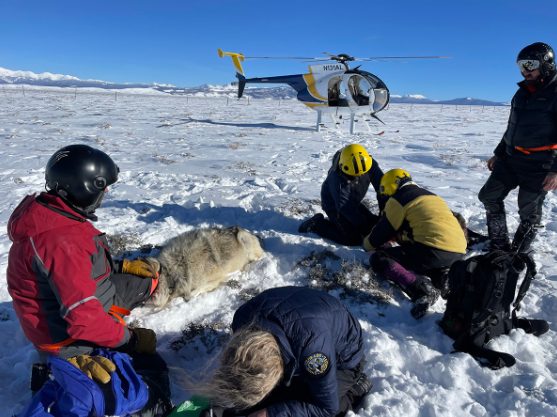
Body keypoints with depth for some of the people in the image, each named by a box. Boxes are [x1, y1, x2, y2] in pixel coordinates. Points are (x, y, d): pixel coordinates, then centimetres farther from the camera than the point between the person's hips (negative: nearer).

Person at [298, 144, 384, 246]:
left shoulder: (369, 163, -20)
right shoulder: (337, 178, -35)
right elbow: (344, 207, -31)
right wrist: (363, 226, -30)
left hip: (354, 203, 7)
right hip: (334, 206, -7)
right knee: (354, 240, -15)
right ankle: (316, 224, -2)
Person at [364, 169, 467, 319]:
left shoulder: (397, 200, 3)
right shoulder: (429, 195, 28)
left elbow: (383, 232, 7)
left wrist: (367, 244, 26)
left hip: (434, 249, -9)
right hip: (458, 252, 9)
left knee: (378, 258, -1)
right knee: (413, 256, 36)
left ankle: (422, 290, -23)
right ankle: (444, 276, 5)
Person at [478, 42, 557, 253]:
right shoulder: (523, 92, 12)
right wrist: (498, 153, 21)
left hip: (538, 166, -7)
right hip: (510, 159, 8)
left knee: (529, 212, 1)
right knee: (489, 196, 8)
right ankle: (500, 245, 20)